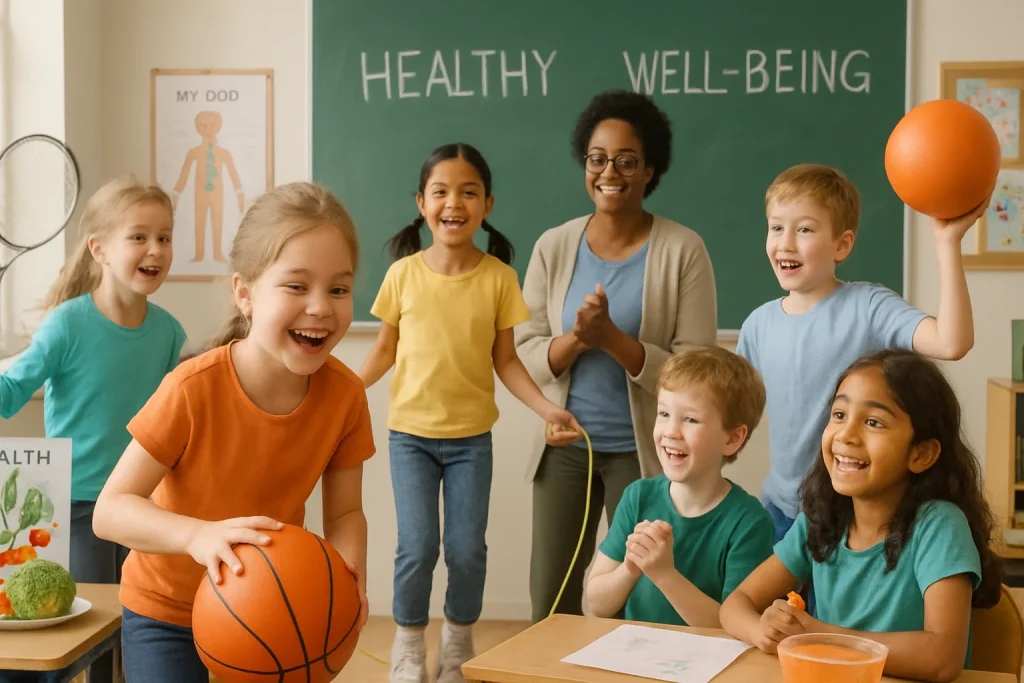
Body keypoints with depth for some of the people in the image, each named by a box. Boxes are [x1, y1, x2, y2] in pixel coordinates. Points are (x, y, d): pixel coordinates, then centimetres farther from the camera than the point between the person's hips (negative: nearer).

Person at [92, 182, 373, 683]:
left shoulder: (345, 394, -17)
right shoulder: (193, 388, -28)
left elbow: (344, 512, -7)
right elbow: (110, 510, -24)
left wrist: (348, 570, -28)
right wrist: (198, 535, -42)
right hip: (167, 611, -3)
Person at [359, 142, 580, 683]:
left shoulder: (498, 277, -6)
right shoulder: (404, 273, -6)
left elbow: (505, 360, -2)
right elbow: (385, 350, 3)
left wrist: (546, 408, -13)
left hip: (471, 436, 1)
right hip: (411, 434, 0)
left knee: (467, 550, 3)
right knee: (418, 548, -4)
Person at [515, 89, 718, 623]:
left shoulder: (683, 251, -10)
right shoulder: (554, 246, 0)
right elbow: (525, 357, -1)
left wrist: (611, 337, -25)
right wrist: (576, 338, -21)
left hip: (642, 453, -3)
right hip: (565, 447, 3)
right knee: (550, 601, 13)